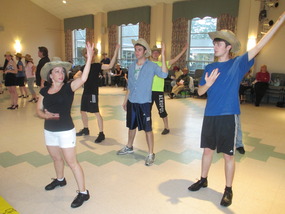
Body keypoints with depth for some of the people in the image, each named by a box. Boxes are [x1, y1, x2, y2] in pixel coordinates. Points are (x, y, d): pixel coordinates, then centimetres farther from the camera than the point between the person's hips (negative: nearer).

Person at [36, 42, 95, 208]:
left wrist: (89, 58, -39)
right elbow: (39, 110, 7)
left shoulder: (68, 88, -13)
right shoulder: (45, 91, 2)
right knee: (56, 158, 25)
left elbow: (83, 78, -30)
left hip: (66, 131, -6)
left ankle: (83, 192, 8)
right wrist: (46, 115, -15)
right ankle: (60, 179, 51)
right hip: (49, 131, 6)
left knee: (71, 161, -3)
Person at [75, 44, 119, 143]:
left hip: (93, 93, -7)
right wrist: (79, 77, -19)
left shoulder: (97, 66, -6)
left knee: (97, 113, -7)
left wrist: (115, 52, -28)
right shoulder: (84, 67, 11)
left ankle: (101, 134, 0)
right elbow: (75, 76, 5)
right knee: (83, 111, 15)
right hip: (85, 92, 7)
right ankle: (85, 129, 35)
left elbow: (110, 66, -20)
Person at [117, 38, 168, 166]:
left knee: (147, 129, 0)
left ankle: (151, 154, 13)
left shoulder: (151, 66, -8)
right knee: (131, 126, 20)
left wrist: (163, 57, -31)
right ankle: (129, 147, 40)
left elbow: (164, 74, -27)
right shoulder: (131, 67, 8)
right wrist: (125, 100, 16)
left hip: (144, 103, -5)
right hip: (131, 102, 5)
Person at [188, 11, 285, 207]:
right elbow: (200, 92, 7)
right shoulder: (210, 68, 8)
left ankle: (228, 190, 24)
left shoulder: (238, 63, -1)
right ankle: (203, 180, 34)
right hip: (210, 115, 4)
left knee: (228, 154, 6)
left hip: (228, 116, -3)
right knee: (208, 149, 15)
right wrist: (207, 84, -15)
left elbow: (259, 46, -10)